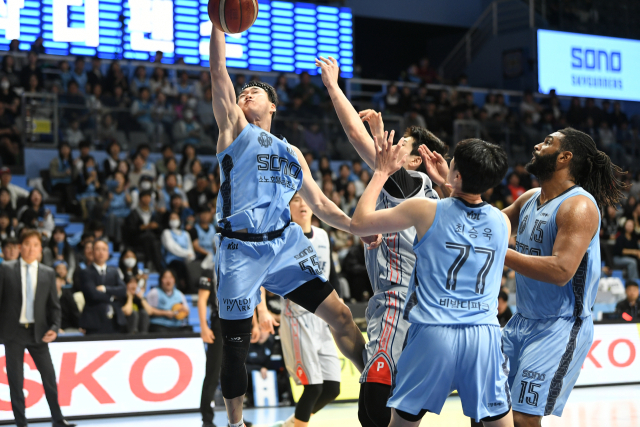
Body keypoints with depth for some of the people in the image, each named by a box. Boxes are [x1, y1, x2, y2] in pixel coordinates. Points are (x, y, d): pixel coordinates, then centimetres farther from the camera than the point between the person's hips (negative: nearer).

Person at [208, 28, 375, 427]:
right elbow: (219, 71, 0)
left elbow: (320, 204, 19)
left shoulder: (291, 153, 20)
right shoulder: (234, 128, 10)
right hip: (241, 248, -3)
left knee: (339, 314, -5)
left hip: (287, 243, 3)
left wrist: (360, 228, 5)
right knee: (236, 344, 3)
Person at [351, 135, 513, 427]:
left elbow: (359, 222, 5)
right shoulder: (502, 222, 8)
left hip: (432, 335, -2)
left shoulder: (426, 211, -4)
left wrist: (382, 172, 16)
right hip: (484, 335, 2)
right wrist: (442, 183, 36)